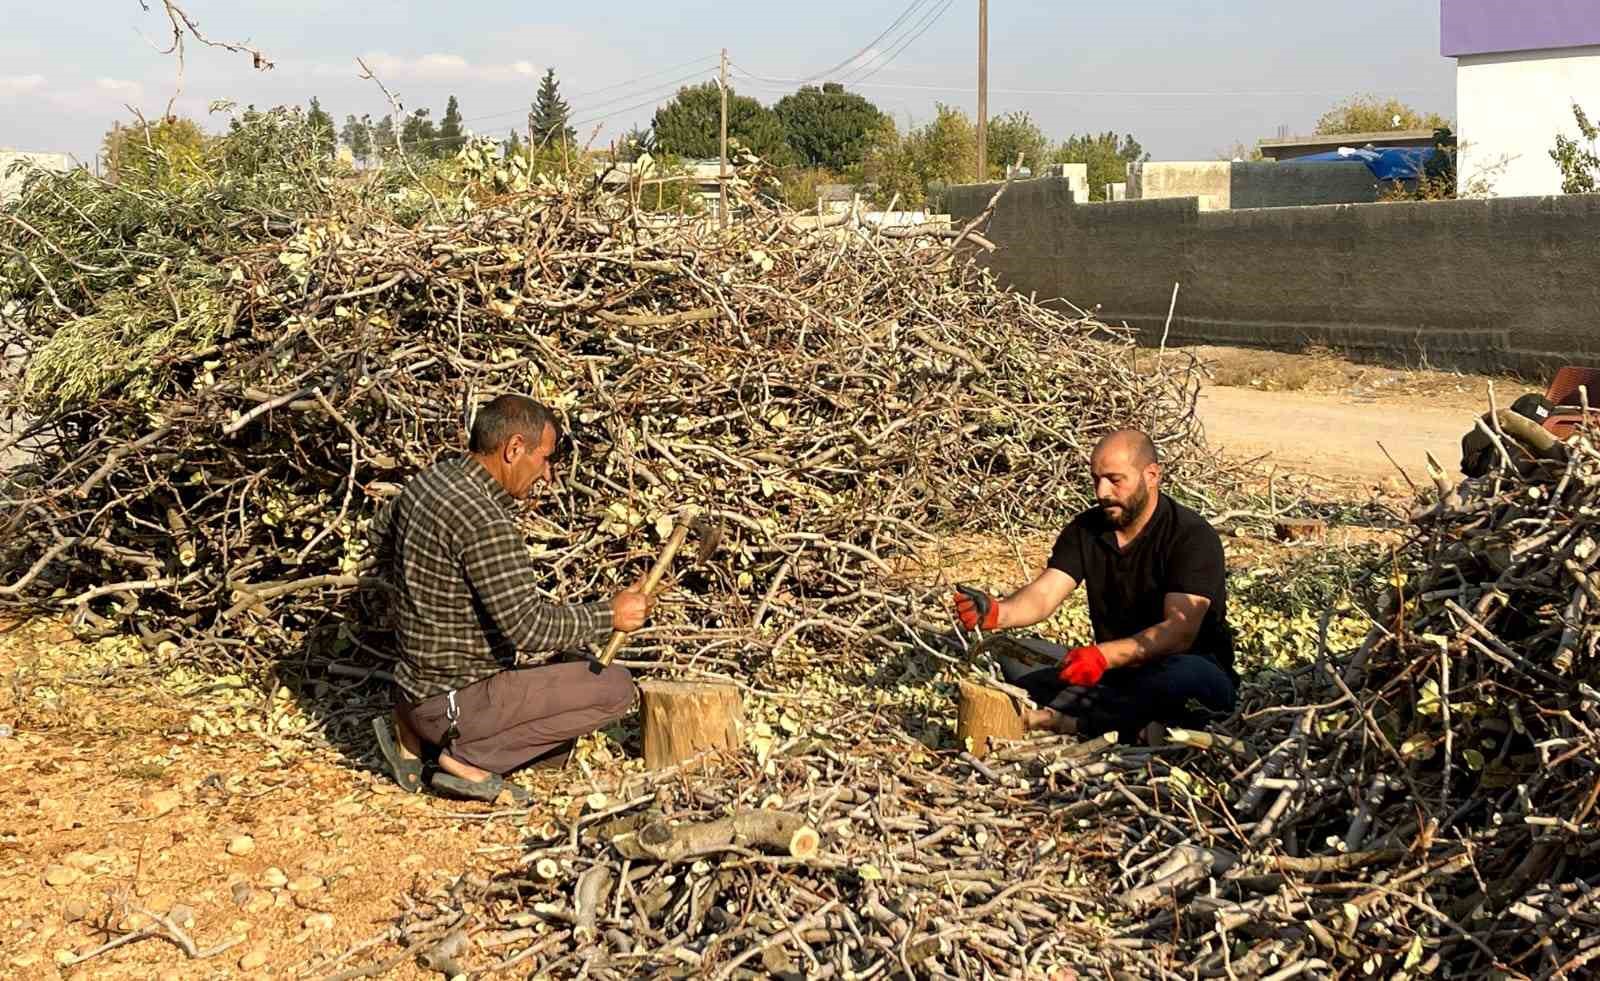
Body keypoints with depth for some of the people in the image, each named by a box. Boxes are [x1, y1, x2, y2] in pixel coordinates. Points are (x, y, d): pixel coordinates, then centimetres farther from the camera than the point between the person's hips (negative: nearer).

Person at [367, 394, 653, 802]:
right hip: (455, 700, -9)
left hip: (422, 675, 9)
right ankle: (471, 755, -5)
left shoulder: (431, 479, 3)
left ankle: (415, 730, 15)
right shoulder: (484, 523, -26)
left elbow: (382, 532, 24)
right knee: (615, 688, -8)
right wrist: (609, 615, -13)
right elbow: (528, 626, -25)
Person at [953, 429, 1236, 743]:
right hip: (1114, 671, 5)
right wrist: (997, 613, -33)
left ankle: (1068, 719, -32)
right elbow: (1043, 595, -9)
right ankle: (1132, 725, -27)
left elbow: (1181, 630, -27)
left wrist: (1104, 656, -42)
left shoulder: (1193, 536, -16)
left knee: (1190, 677, -40)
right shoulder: (1086, 529, 2)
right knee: (1015, 655, -14)